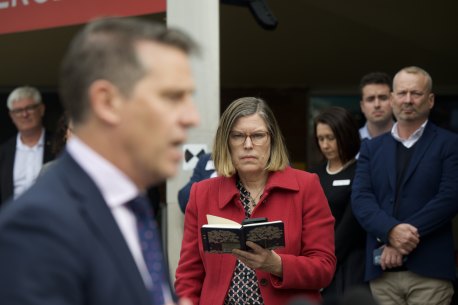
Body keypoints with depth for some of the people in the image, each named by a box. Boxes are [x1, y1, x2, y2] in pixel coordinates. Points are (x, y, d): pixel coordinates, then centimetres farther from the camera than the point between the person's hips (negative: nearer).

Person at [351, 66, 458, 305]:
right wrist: (391, 230, -17)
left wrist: (401, 241, -14)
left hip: (429, 270, -3)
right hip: (382, 269, 3)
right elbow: (360, 198, 2)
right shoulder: (372, 148, 14)